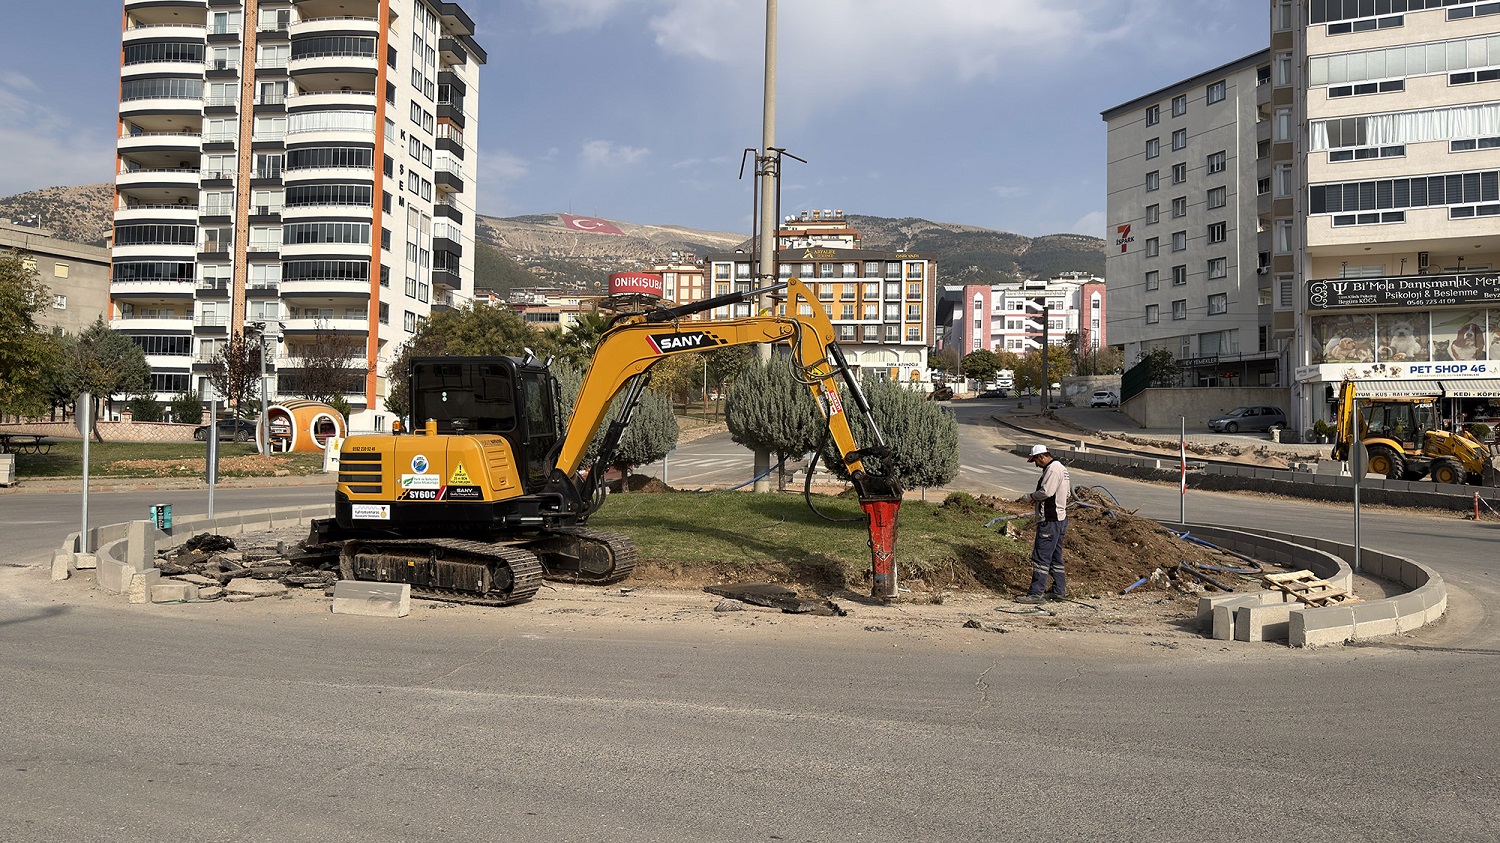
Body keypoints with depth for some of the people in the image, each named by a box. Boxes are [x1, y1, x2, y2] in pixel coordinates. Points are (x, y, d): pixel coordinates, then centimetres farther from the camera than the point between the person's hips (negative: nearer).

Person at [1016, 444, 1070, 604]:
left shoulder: (1053, 469, -15)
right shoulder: (1061, 468, 17)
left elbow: (1046, 492, -23)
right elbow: (1067, 492, 22)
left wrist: (1031, 496, -4)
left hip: (1050, 520, -11)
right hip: (1059, 518, 11)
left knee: (1041, 557, -9)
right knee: (1055, 557, 16)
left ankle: (1036, 592, -8)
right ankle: (1059, 591, 22)